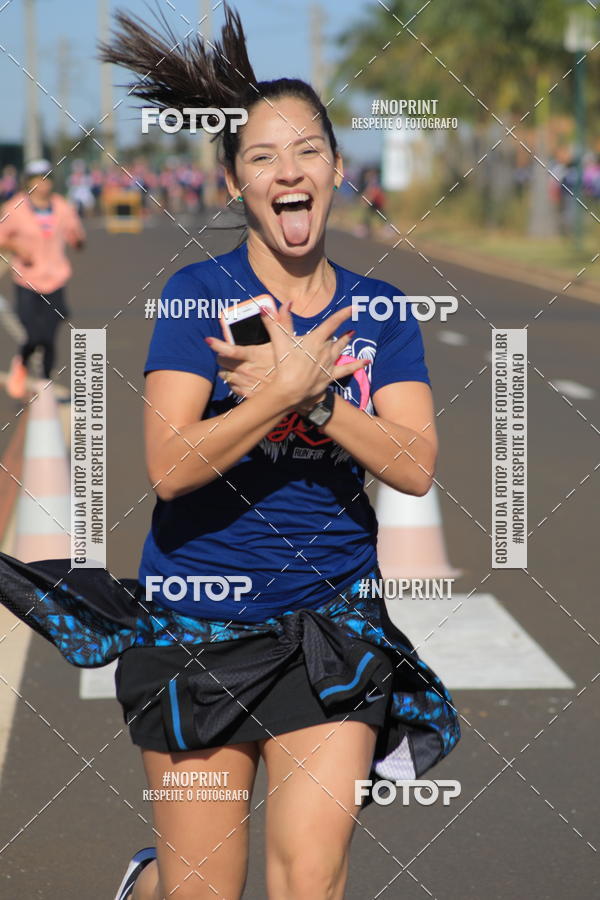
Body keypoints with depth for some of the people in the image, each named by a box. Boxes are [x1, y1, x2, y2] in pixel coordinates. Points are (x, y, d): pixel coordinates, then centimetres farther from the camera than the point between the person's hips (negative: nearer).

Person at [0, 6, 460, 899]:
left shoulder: (379, 310, 4)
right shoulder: (199, 292, -5)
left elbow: (415, 466, -8)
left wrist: (308, 392, -19)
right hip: (199, 620, -2)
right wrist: (290, 388, -24)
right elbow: (168, 466, -16)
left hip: (333, 621, 2)